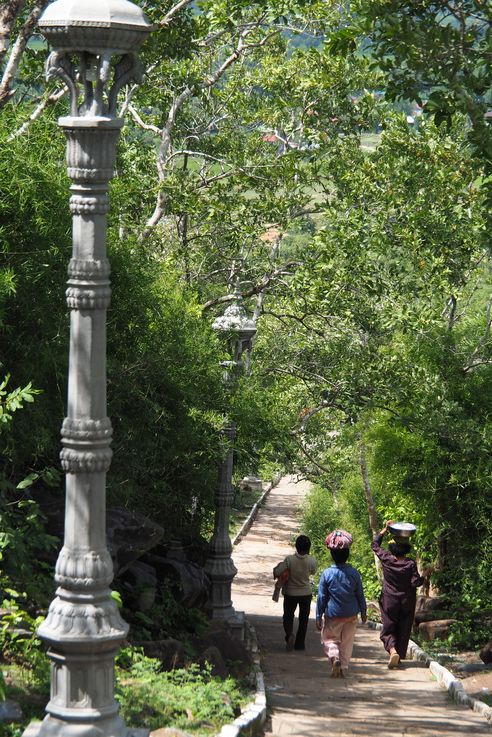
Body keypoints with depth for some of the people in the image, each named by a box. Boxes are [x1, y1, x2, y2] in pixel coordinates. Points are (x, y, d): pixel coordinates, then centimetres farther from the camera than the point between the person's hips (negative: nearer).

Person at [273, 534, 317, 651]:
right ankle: (300, 643, 18)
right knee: (303, 619, 15)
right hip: (306, 593, 1)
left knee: (288, 617, 14)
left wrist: (278, 566, 4)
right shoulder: (312, 561, -16)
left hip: (290, 593, -1)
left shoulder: (289, 560, -21)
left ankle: (289, 634, -13)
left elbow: (276, 573, -18)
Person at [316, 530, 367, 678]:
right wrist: (363, 612, 17)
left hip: (332, 616, -2)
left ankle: (334, 656, -17)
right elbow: (360, 595, 3)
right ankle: (344, 668, 13)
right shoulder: (354, 573, -7)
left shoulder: (327, 574, -12)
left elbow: (321, 597, -7)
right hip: (351, 616, 2)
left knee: (329, 639, 10)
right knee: (347, 643, 13)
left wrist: (318, 617, 1)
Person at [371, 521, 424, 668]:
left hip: (389, 602, 0)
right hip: (407, 603, 0)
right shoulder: (410, 564, -12)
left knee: (387, 630, 5)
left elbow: (375, 545, 5)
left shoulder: (387, 560, -9)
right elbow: (416, 582, -16)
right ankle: (400, 657, 15)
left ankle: (393, 651, -21)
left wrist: (385, 529, 9)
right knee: (403, 631, 12)